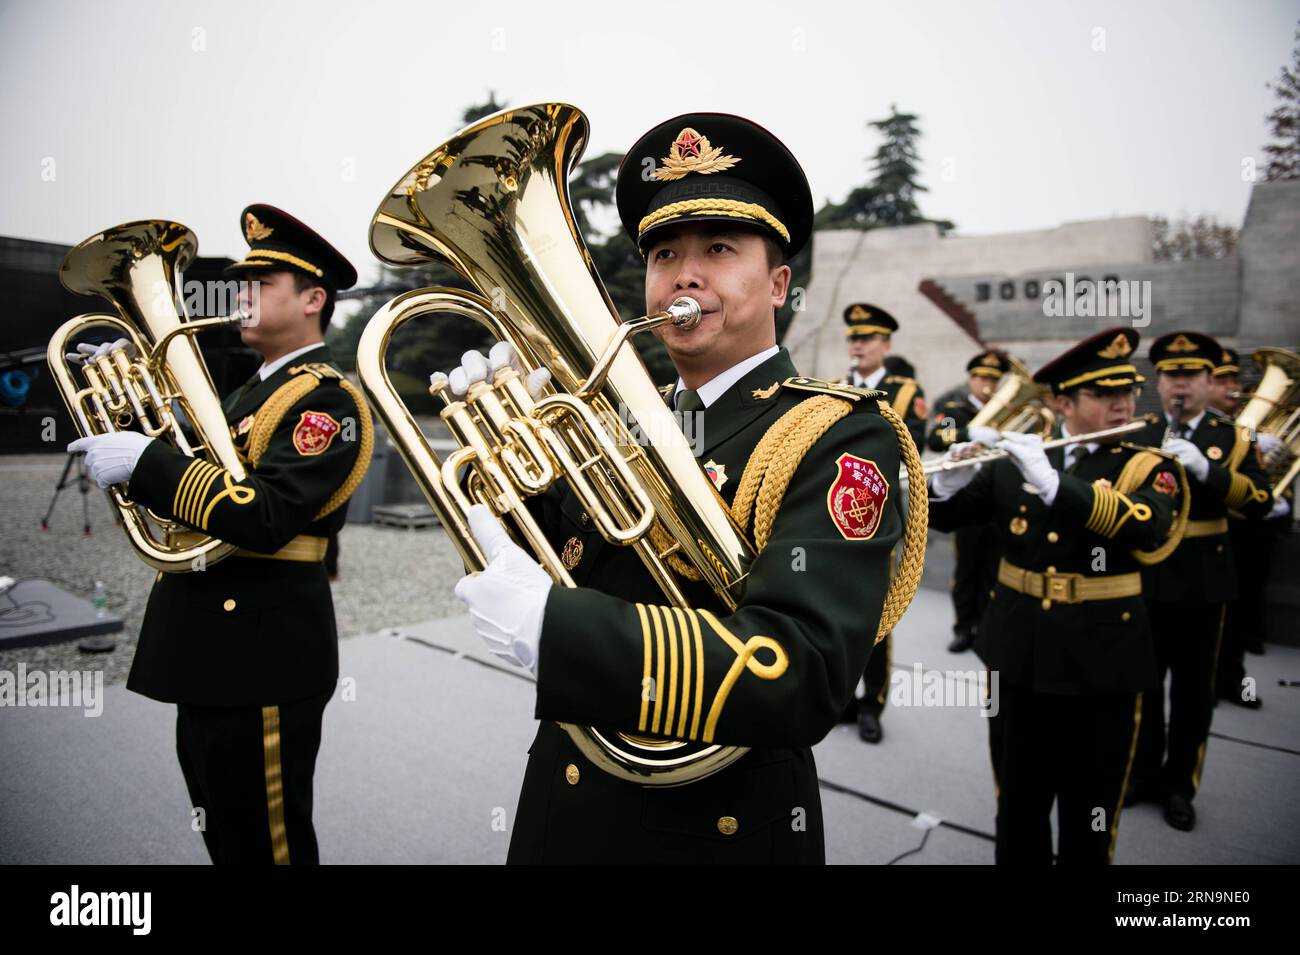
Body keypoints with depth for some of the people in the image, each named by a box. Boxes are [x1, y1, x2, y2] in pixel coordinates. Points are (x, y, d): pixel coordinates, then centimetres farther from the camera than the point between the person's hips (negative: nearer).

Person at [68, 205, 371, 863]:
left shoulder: (325, 401, -15)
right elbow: (198, 470, 17)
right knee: (225, 834, 23)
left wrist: (143, 460, -25)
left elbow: (263, 518, -28)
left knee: (266, 842, 5)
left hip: (263, 658, -10)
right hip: (213, 654, 10)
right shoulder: (255, 391, 16)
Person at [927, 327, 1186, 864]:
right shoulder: (1016, 464, 2)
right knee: (1017, 806, 18)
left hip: (1101, 664, -2)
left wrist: (1053, 483, -34)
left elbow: (1148, 528, -25)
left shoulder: (1150, 470, -4)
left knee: (1088, 819, 12)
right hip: (1018, 658, 2)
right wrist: (948, 483, -21)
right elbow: (942, 517, 2)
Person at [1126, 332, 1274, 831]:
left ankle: (1179, 785, 22)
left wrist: (1203, 467, -29)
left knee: (1193, 687, 7)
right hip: (1143, 575, 1)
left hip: (1202, 578, -1)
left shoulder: (1234, 437, 0)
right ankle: (1143, 772, 25)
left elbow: (1261, 501, -14)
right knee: (1143, 681, 9)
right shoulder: (1136, 434, 5)